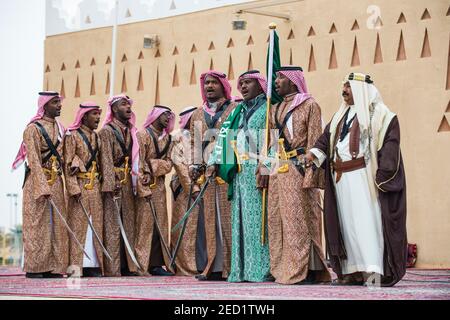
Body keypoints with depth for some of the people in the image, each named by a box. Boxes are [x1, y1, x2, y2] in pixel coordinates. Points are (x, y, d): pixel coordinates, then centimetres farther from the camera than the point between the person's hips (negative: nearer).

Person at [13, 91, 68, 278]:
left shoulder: (60, 128, 14)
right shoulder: (33, 128, -9)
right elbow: (34, 161, -15)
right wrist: (43, 187, -21)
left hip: (56, 181, 7)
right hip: (37, 181, -7)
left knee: (57, 224, 5)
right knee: (37, 224, -4)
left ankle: (53, 267, 8)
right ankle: (34, 268, 1)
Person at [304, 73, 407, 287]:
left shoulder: (380, 115, -2)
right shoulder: (340, 116, 20)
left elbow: (390, 144, -9)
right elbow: (327, 137, 16)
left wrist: (382, 175, -17)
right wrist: (315, 153, -3)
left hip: (363, 177, -7)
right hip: (340, 179, 7)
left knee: (367, 220, -11)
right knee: (347, 223, 5)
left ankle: (374, 270, -12)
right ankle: (353, 271, 8)